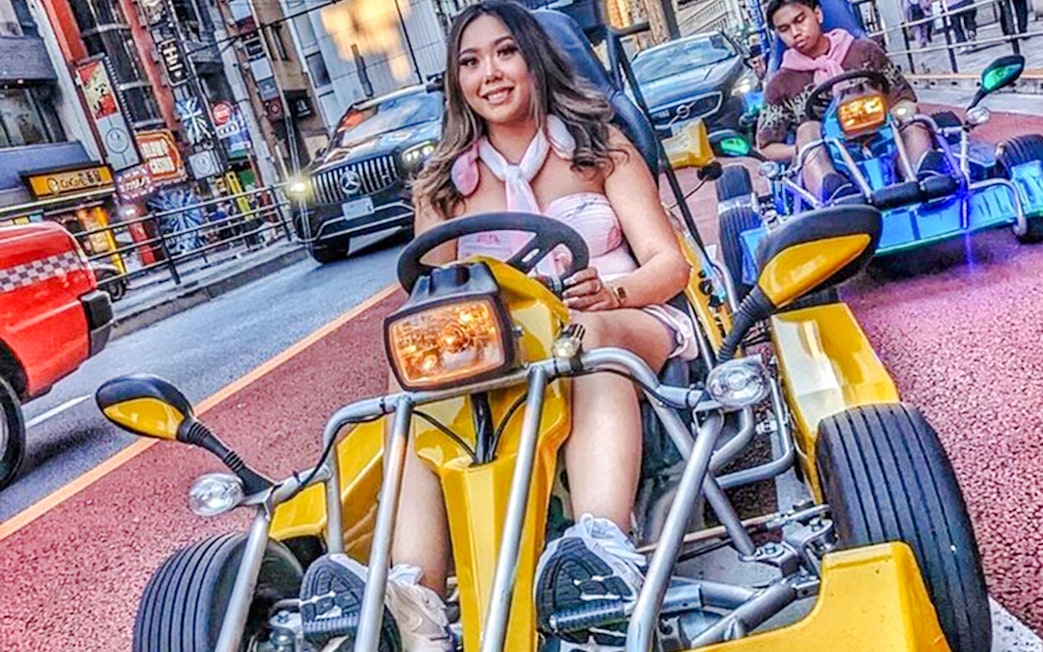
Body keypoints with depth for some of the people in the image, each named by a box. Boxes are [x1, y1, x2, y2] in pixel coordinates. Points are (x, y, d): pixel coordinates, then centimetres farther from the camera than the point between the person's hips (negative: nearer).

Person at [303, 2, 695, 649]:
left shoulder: (598, 145, 10)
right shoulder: (447, 182, 14)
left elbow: (670, 264, 2)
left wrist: (609, 292, -21)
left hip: (628, 324, -1)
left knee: (591, 334, -37)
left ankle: (606, 552, -60)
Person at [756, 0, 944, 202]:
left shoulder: (864, 51, 14)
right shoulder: (781, 85, 11)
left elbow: (905, 99, 14)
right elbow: (766, 146, 8)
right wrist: (806, 150, -10)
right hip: (829, 164, -2)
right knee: (807, 129, -28)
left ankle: (928, 173, -50)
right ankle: (833, 190, -60)